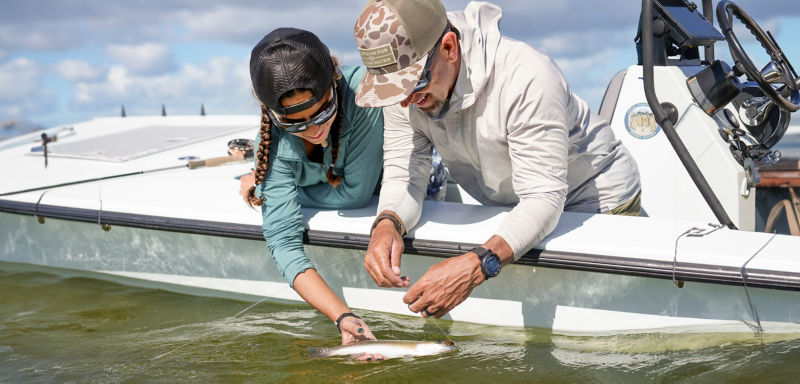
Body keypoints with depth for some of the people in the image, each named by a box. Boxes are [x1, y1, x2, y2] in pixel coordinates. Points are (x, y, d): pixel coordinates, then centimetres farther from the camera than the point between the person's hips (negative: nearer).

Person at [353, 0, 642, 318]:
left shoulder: (528, 79, -37)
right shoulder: (403, 84, -17)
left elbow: (543, 197, -38)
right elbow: (403, 175, -14)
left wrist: (477, 265, -53)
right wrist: (387, 225, -38)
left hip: (598, 202, -5)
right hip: (514, 212, 5)